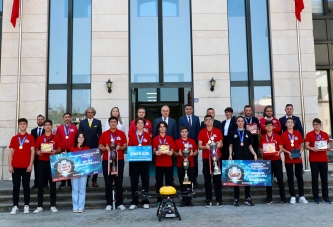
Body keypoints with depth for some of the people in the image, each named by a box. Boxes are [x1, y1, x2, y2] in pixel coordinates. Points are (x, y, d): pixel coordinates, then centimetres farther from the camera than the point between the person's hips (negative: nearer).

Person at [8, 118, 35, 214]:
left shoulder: (30, 137, 3)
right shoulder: (14, 138, 9)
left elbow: (32, 152, -1)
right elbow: (10, 153, 7)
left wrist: (30, 165, -8)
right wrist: (10, 165, -1)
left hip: (26, 166, -2)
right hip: (15, 166, 2)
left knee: (26, 186, 4)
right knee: (16, 186, 5)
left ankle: (26, 205, 10)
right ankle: (15, 206, 10)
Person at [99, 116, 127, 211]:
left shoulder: (122, 133, 5)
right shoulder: (104, 134, 4)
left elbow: (125, 146, 6)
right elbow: (100, 147, 5)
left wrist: (120, 147, -14)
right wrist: (105, 148, -15)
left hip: (119, 160, 0)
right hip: (107, 160, 0)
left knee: (119, 182, 3)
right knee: (108, 183, 4)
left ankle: (119, 203, 11)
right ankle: (109, 203, 12)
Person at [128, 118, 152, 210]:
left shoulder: (147, 135, 8)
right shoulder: (131, 135, 7)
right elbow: (129, 147, 4)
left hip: (145, 161, 0)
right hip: (134, 160, 0)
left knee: (145, 181, 5)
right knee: (134, 181, 3)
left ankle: (145, 201, 13)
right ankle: (134, 202, 10)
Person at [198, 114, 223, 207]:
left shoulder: (218, 131, 4)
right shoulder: (201, 132, 3)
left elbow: (221, 144, 9)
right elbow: (199, 146, 1)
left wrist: (219, 145, -13)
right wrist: (205, 146, -19)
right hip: (206, 158, 0)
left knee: (217, 179, 2)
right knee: (207, 179, 3)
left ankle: (219, 200, 8)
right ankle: (208, 200, 10)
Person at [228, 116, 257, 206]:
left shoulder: (248, 133, 10)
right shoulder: (232, 133, 6)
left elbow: (250, 146, 11)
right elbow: (231, 146, 7)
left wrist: (254, 154, -4)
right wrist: (230, 155, -7)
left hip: (247, 158, 2)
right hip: (236, 158, -1)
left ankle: (247, 198, 12)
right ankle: (236, 199, 8)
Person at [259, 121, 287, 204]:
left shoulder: (277, 136, 3)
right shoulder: (262, 137, 6)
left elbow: (281, 148, 1)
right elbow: (261, 149, 10)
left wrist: (279, 152, -20)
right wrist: (262, 152, -12)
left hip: (277, 160, -1)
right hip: (267, 160, 1)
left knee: (280, 179, 2)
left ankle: (283, 197, 10)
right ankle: (269, 198, 13)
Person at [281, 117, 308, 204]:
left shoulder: (298, 133, 5)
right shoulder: (283, 135, -1)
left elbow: (301, 145, 10)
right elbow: (281, 147, -1)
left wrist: (300, 152, -8)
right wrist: (288, 152, -16)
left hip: (298, 159, 2)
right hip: (288, 159, -2)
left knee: (300, 177, 5)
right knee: (290, 178, 3)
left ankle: (301, 196, 11)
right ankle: (293, 196, 10)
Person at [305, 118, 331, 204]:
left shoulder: (325, 134, 10)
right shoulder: (309, 134, 0)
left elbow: (328, 145, 12)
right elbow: (306, 146, -5)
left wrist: (327, 148, -11)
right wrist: (313, 148, -24)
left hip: (324, 159, 3)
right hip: (313, 160, -2)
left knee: (324, 178, 5)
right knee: (315, 179, 1)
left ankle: (326, 197, 13)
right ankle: (316, 197, 7)